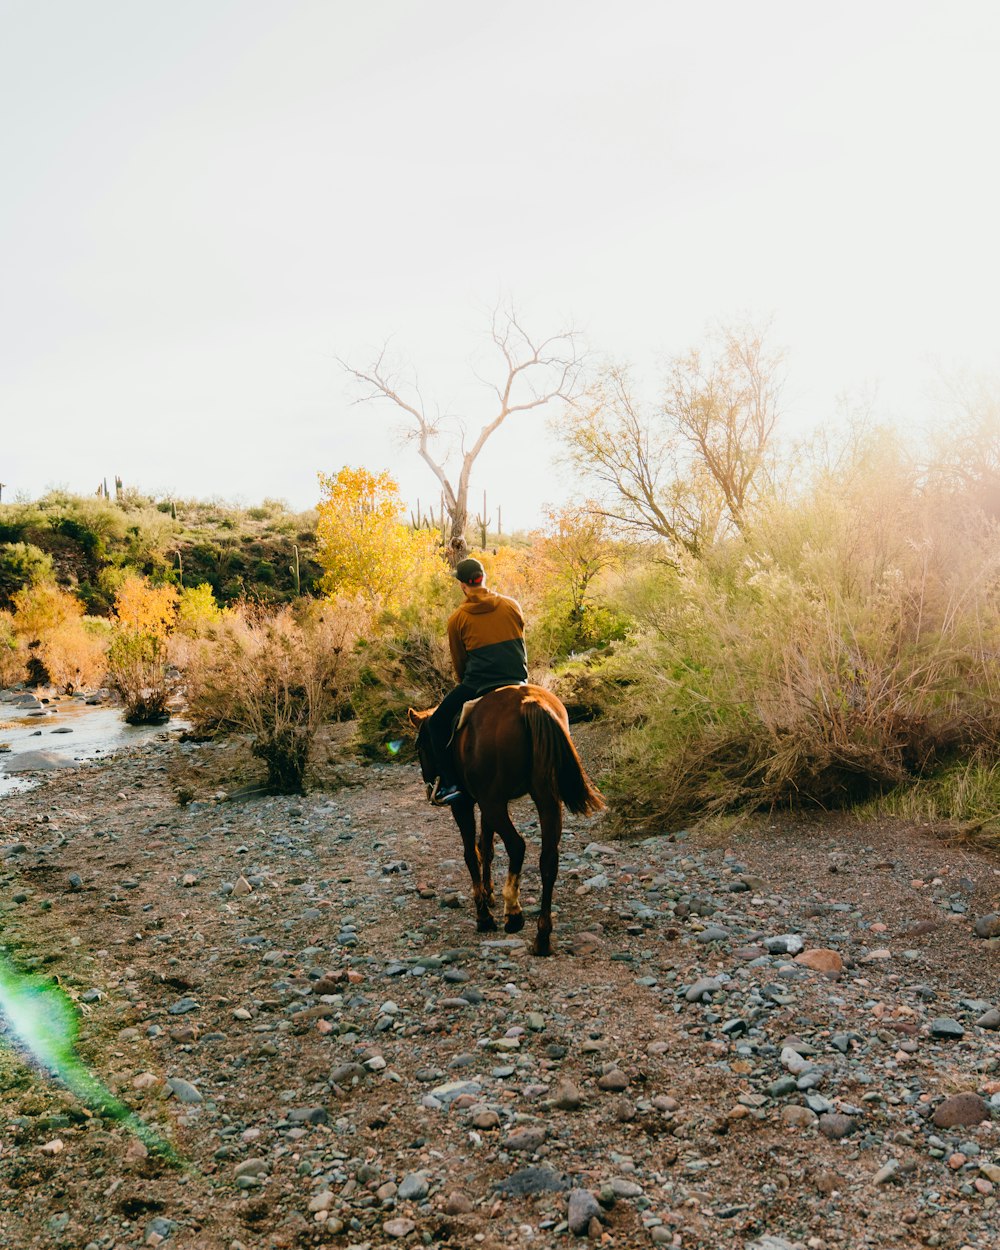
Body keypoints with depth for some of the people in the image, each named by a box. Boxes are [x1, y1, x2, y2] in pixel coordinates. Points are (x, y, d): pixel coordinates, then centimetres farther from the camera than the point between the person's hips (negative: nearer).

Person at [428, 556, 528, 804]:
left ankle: (449, 783, 2)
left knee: (438, 723, 13)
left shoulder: (457, 619, 1)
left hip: (477, 684, -3)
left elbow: (459, 661, 10)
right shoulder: (512, 605, 7)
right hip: (517, 681, 3)